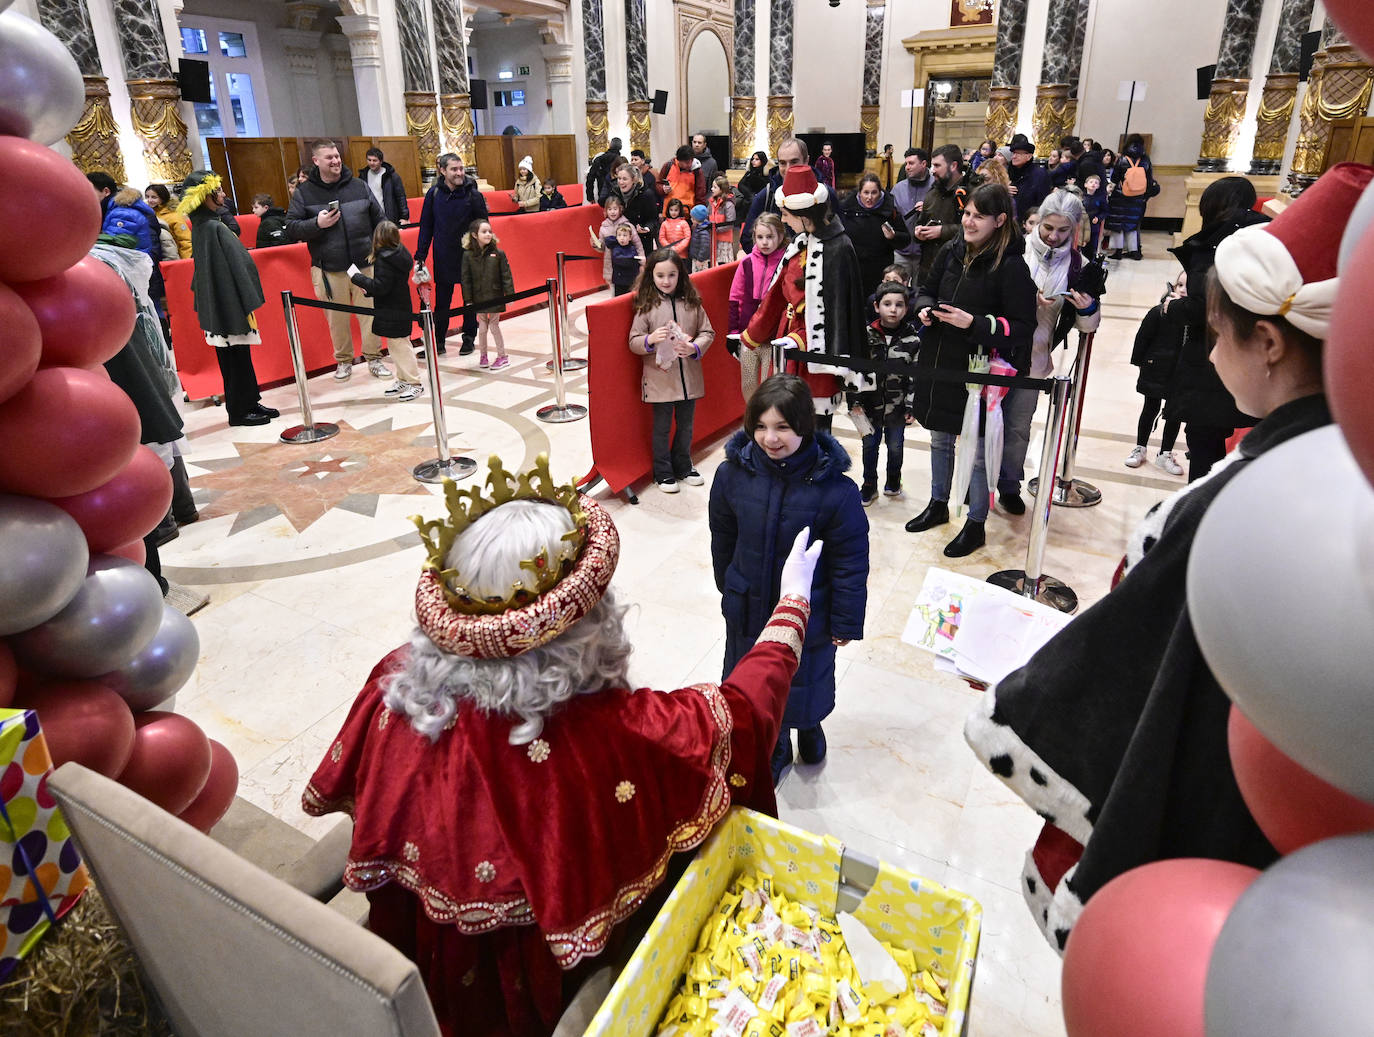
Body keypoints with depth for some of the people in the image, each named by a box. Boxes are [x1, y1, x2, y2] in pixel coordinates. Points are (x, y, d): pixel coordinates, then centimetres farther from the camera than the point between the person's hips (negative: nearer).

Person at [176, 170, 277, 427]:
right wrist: (247, 305, -19)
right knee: (237, 359, 0)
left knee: (234, 359, 15)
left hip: (216, 307, 9)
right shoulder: (214, 228, -17)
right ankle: (239, 411, 9)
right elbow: (233, 269, -20)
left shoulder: (200, 227, 12)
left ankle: (249, 403, 24)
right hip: (230, 306, -9)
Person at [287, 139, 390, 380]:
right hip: (329, 270, -1)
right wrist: (317, 224, -14)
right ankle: (343, 361, 21)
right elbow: (291, 229, 2)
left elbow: (380, 222, 12)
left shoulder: (359, 186, 8)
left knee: (370, 314, 2)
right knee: (337, 318, 5)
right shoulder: (304, 192, 4)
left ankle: (374, 358, 16)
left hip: (365, 265, 1)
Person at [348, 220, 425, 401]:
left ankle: (414, 384, 4)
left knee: (400, 346, -2)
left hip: (392, 313, -9)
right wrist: (368, 289, 13)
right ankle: (403, 380, 27)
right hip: (400, 308, 9)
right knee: (397, 345, 17)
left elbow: (380, 287, -25)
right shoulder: (400, 253, 8)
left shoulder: (384, 259, -21)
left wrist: (356, 276, -16)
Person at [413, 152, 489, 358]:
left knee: (470, 300, 11)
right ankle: (438, 341, 15)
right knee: (441, 302, 6)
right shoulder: (434, 194, -2)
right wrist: (420, 256, -1)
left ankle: (469, 338, 25)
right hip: (443, 257, 1)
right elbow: (426, 227, 2)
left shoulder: (473, 194, -6)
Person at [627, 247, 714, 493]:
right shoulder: (646, 306, -5)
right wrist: (651, 339, -24)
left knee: (685, 425, 17)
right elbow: (633, 342, -4)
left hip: (689, 378, 3)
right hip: (660, 378, -3)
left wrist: (694, 348, -14)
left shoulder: (692, 303, 1)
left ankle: (683, 467, 36)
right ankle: (663, 473, 24)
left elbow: (708, 332, 4)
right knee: (662, 427, 9)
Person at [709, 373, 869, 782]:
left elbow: (851, 563, -14)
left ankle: (809, 726, 58)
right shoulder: (732, 474, -16)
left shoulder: (834, 488, -24)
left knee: (804, 680, 22)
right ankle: (772, 750, 50)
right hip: (747, 609, 3)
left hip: (808, 612, -2)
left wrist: (845, 623, -7)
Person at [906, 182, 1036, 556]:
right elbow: (926, 290, 18)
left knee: (977, 451, 4)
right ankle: (938, 505, 40)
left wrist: (973, 323, -25)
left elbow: (1022, 327, -15)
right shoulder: (951, 252, 3)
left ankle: (976, 525, 21)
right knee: (940, 439, 21)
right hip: (938, 364, 7)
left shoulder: (1011, 266, -15)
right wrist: (925, 309, -5)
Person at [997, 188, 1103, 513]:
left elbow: (1088, 325, 5)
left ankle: (1009, 486, 27)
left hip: (1033, 360, 2)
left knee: (1018, 427, 11)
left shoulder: (1077, 266, 1)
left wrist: (1088, 308, -18)